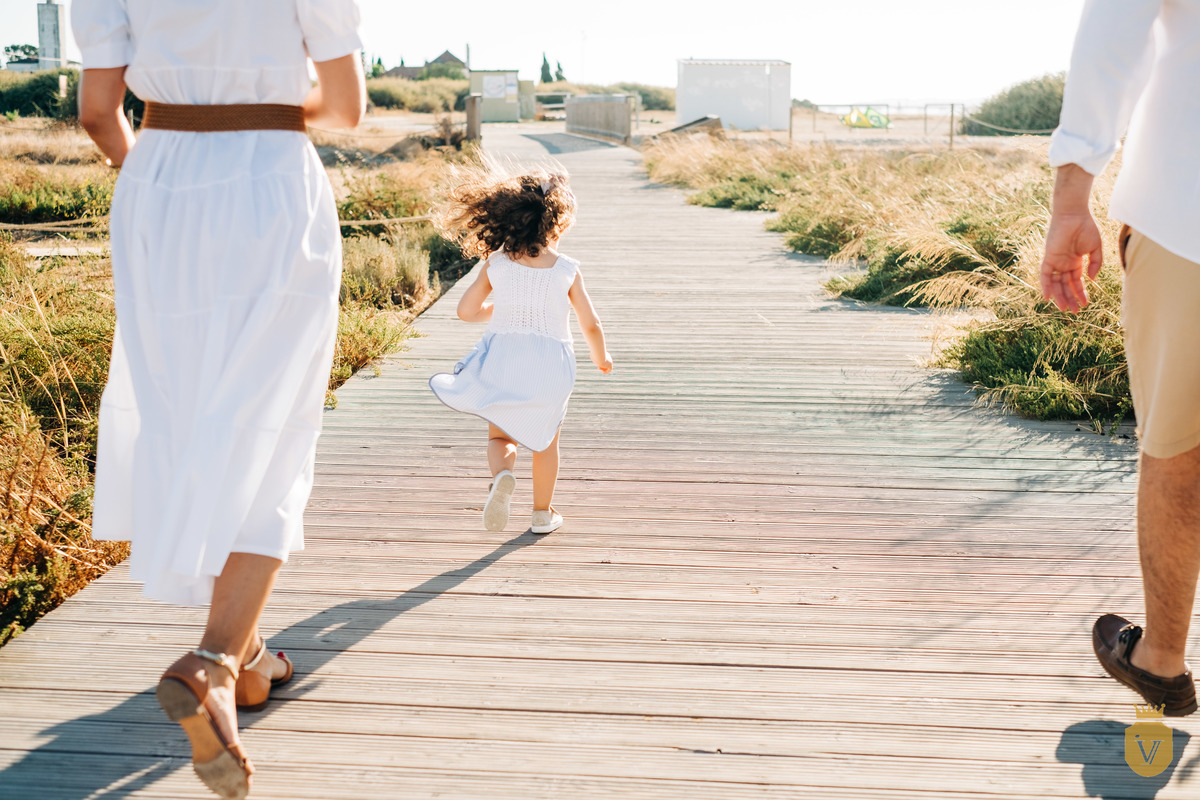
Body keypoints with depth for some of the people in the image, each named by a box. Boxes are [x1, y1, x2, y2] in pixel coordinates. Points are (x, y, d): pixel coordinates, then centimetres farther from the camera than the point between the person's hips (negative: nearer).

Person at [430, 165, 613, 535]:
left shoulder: (495, 264, -6)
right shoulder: (567, 270, -10)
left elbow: (467, 311, 0)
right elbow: (591, 325, -3)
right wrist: (602, 358, 16)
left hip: (503, 360, 1)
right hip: (550, 364, 0)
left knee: (500, 436, 16)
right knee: (544, 438, 20)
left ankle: (502, 475, -17)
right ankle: (543, 514, 29)